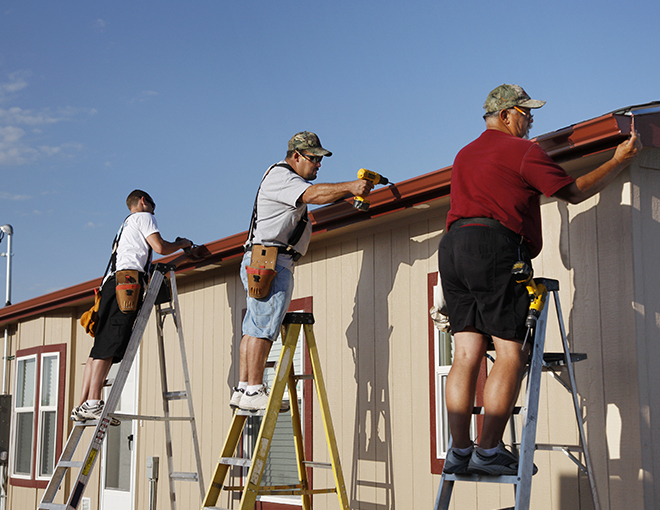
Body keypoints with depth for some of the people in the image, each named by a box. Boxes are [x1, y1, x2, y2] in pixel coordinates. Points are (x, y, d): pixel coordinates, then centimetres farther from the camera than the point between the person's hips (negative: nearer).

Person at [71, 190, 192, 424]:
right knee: (109, 345, -18)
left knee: (100, 346, 1)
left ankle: (83, 405, -5)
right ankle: (92, 402, -27)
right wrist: (182, 244, 16)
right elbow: (160, 247, -1)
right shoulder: (143, 217, 12)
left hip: (111, 281, 9)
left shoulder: (124, 225, 37)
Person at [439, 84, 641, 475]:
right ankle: (489, 450, -12)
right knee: (512, 353, -7)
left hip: (453, 245, 8)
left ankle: (459, 451, -2)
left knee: (467, 354, 3)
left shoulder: (464, 155, 27)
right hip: (496, 247, -8)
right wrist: (619, 161, 18)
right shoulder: (521, 151, 3)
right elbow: (574, 193, 7)